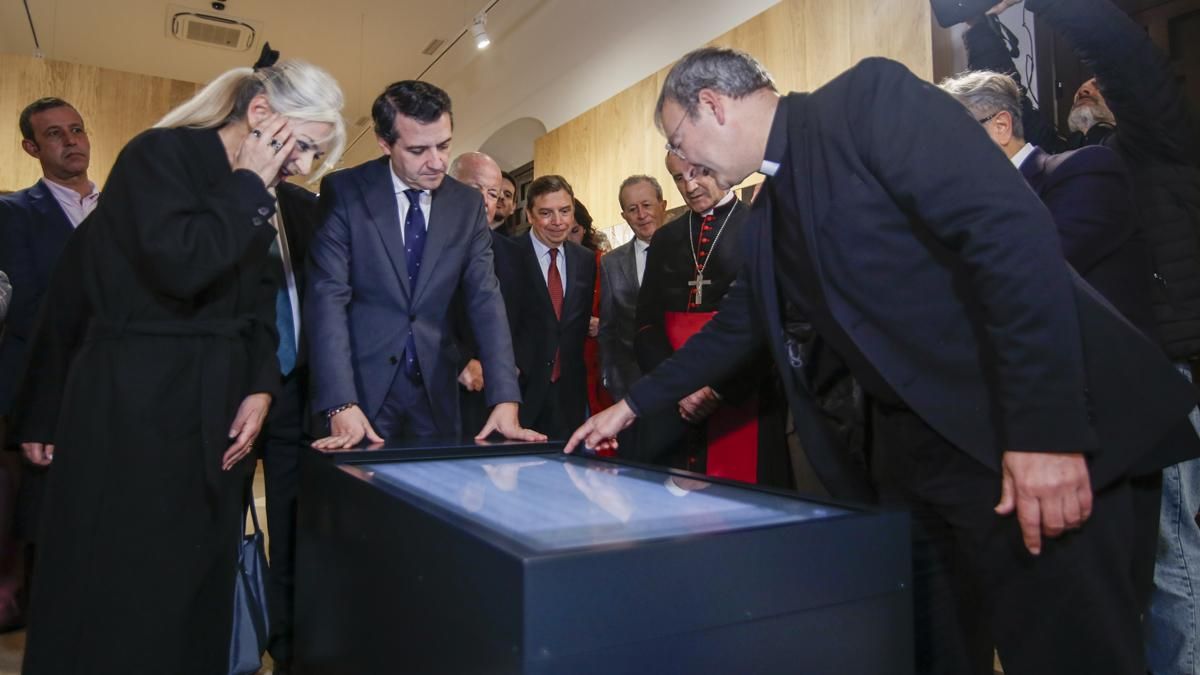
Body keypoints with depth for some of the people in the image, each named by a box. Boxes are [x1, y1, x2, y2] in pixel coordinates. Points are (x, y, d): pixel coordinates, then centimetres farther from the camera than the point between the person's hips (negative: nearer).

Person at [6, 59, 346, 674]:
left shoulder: (253, 198, 12)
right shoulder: (160, 153, -9)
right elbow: (181, 265, -25)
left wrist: (259, 388, -2)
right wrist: (249, 185, -14)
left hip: (216, 419, 7)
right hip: (135, 412, -7)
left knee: (198, 589, 13)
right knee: (121, 595, 3)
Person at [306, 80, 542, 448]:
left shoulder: (468, 204, 1)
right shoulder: (344, 192, -7)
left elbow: (485, 300, -4)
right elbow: (327, 297, -13)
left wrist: (506, 400, -15)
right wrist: (341, 405, -25)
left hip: (436, 389, 3)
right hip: (363, 384, -3)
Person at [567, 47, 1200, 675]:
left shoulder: (871, 96, -9)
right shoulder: (769, 216, 15)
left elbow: (1014, 232, -19)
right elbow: (734, 326, 26)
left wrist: (1046, 428, -24)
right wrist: (633, 405, 29)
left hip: (1022, 437, -8)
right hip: (910, 450, 8)